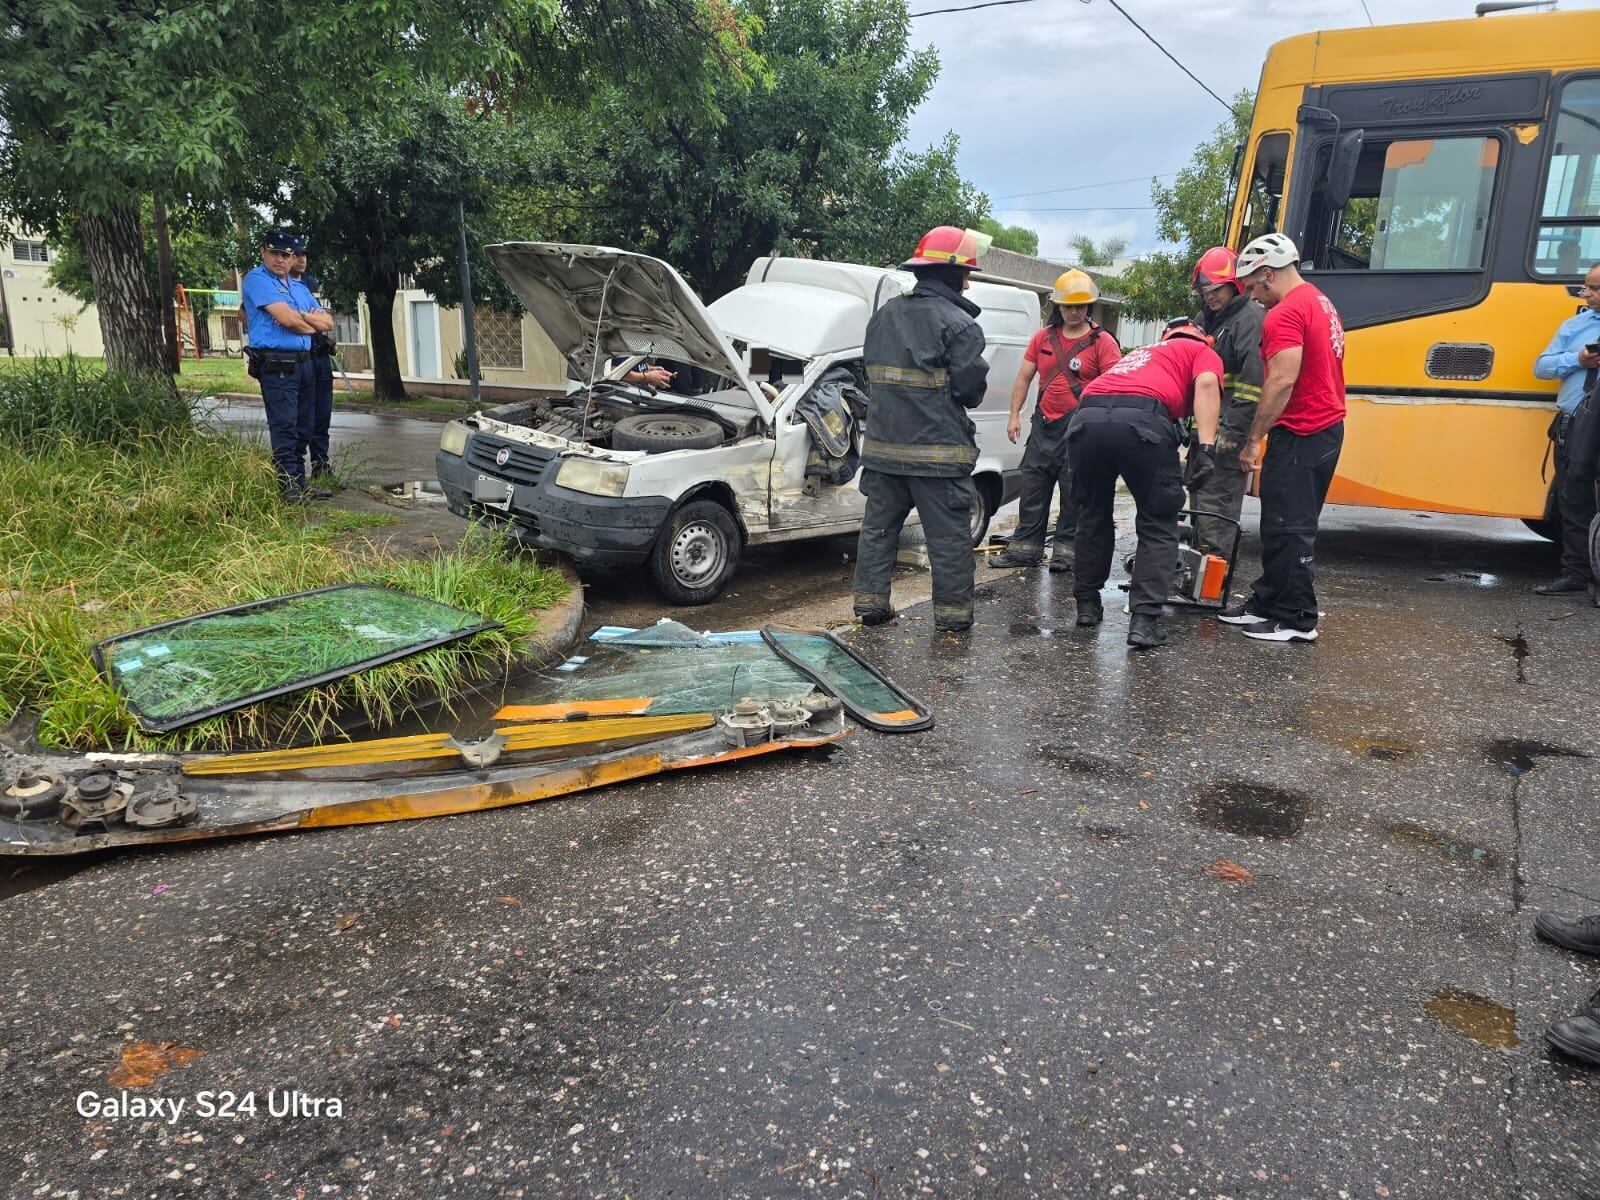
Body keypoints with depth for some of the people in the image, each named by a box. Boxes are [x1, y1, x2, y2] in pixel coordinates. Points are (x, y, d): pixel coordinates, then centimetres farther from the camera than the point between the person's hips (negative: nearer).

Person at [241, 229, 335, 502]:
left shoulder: (300, 288, 21)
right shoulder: (257, 279, -3)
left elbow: (328, 322, 12)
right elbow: (286, 318, -15)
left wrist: (301, 316, -6)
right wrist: (312, 324, 4)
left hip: (303, 362, 8)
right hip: (276, 364, -8)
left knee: (300, 427, 9)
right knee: (284, 426, -12)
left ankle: (299, 483, 15)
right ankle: (288, 486, -13)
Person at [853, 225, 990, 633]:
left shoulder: (884, 316, 12)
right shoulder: (958, 323, -10)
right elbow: (970, 387, -13)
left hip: (883, 445, 6)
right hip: (938, 449, -6)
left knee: (879, 524, 14)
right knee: (949, 534, 2)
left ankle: (870, 601, 16)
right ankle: (953, 611, 7)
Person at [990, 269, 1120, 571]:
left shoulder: (1102, 342, -3)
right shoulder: (1043, 338, 11)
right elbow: (1024, 378, 14)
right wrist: (1014, 414, 4)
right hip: (1044, 424, 5)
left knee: (1074, 492, 0)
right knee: (1032, 487, 8)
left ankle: (1066, 550, 10)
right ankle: (1025, 547, 16)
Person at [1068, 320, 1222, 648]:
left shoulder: (1139, 353, 42)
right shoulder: (1203, 351, 27)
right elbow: (1206, 384, 3)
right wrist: (1205, 448, -7)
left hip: (1086, 417, 5)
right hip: (1141, 418, -4)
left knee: (1093, 516, 24)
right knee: (1158, 526, 10)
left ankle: (1087, 603, 31)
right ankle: (1144, 619, 2)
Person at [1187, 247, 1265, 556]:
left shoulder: (1252, 318, -9)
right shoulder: (1204, 319, 18)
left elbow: (1253, 380, -18)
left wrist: (1233, 429, -22)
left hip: (1230, 429, -9)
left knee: (1216, 499, -12)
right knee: (1198, 493, 14)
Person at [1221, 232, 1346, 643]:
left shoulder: (1285, 315, -16)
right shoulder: (1321, 303, 17)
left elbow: (1282, 382, -24)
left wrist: (1253, 439, -19)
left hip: (1300, 435, -10)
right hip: (1328, 427, 10)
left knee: (1288, 528, -5)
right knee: (1287, 524, 14)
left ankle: (1297, 620, 1)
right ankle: (1268, 602, 22)